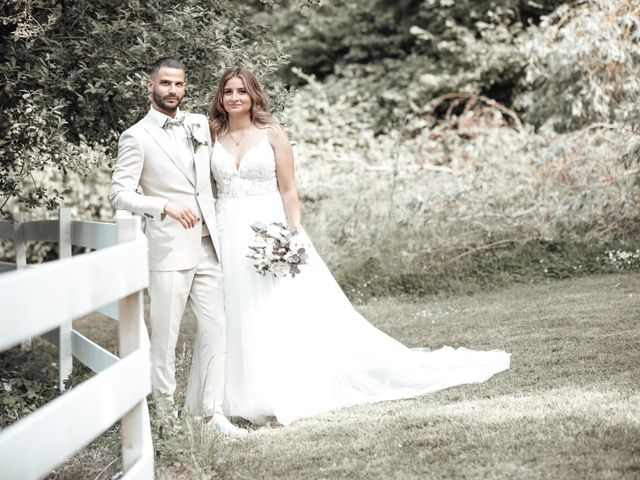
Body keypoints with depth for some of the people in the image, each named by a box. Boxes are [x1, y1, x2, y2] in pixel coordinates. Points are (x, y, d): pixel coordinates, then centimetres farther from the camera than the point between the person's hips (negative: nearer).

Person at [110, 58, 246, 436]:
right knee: (166, 334, 1)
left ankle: (214, 414, 4)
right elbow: (120, 195, -7)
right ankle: (166, 412, 14)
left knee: (216, 329, 0)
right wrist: (166, 206, -18)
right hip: (169, 251, -5)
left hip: (207, 247, 5)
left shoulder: (200, 124, 12)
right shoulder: (137, 138, -4)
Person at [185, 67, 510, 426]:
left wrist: (294, 235, -13)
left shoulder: (272, 134, 0)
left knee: (284, 313, -3)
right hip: (229, 236, 3)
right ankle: (240, 396, 11)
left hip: (269, 229, -3)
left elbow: (289, 191, -3)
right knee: (236, 319, 5)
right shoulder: (213, 137, 8)